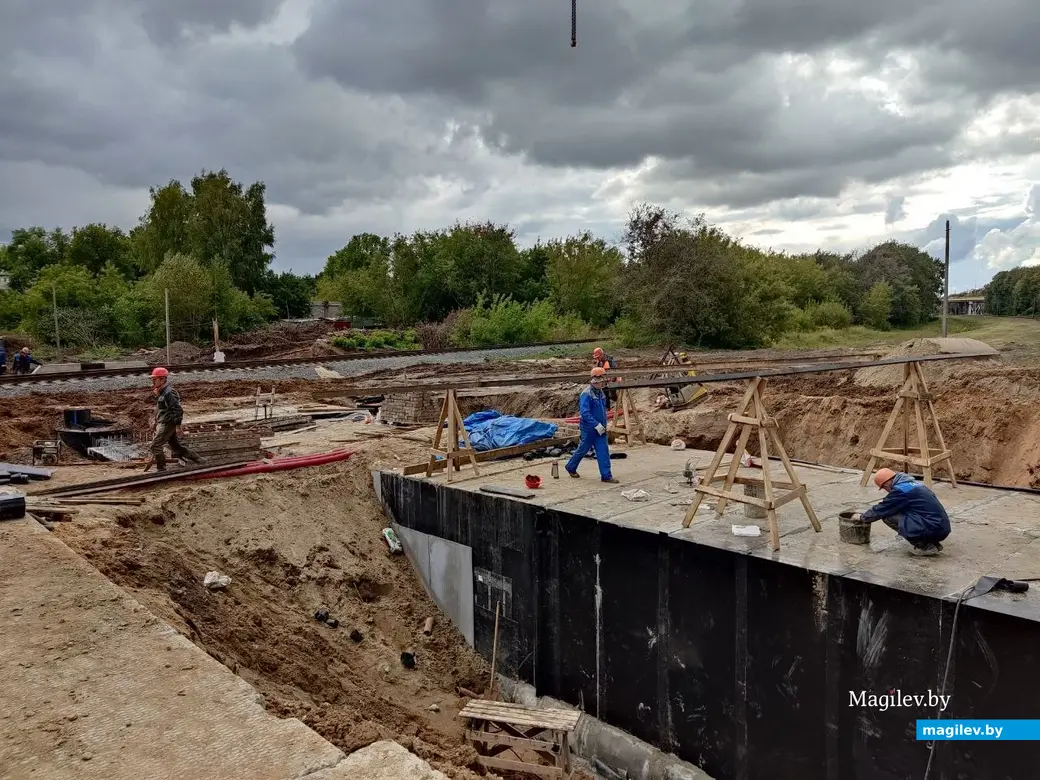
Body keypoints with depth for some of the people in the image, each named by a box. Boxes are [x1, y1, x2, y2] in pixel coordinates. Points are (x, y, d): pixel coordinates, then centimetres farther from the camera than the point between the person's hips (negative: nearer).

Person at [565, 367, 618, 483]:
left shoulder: (601, 393, 7)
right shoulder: (586, 394, -19)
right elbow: (584, 413, -26)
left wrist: (603, 424, 17)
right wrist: (597, 425, -26)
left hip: (600, 428, 7)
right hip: (589, 429, -7)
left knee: (603, 451, 1)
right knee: (583, 449, 9)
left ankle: (606, 476, 3)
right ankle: (571, 467, 32)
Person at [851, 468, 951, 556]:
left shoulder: (900, 489, -12)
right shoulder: (913, 483, 15)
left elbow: (881, 510, -3)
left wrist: (862, 517, 12)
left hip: (933, 529, -9)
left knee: (888, 516, -7)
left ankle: (925, 546, -3)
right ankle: (933, 543, 14)